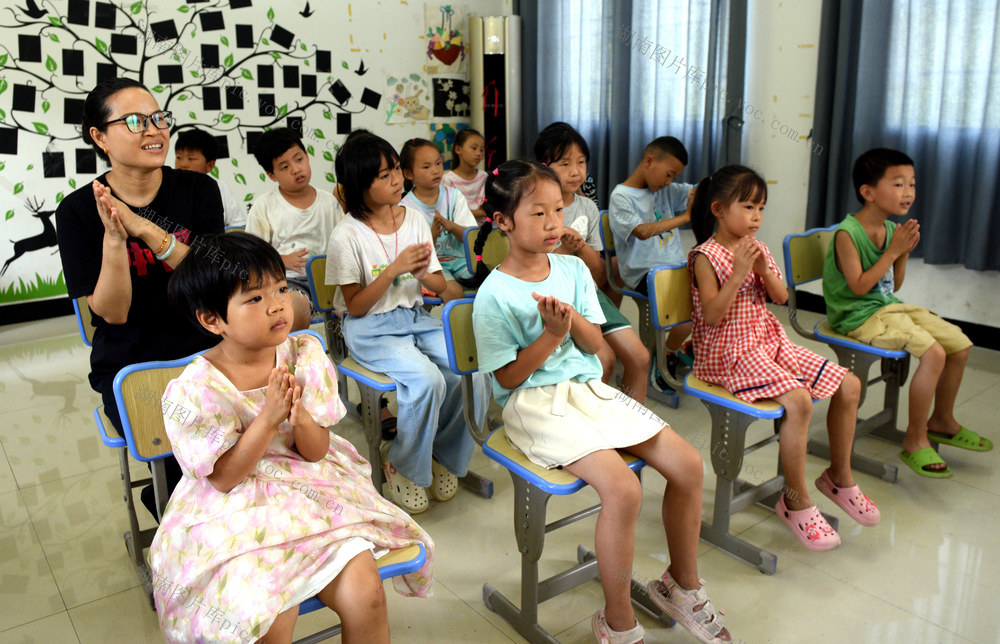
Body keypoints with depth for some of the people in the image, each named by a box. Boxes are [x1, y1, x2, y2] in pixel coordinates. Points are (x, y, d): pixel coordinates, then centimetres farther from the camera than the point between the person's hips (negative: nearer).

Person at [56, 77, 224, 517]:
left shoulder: (198, 190, 1)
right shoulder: (78, 211, -3)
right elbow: (112, 312, -8)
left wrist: (147, 230, -22)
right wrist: (113, 239, -23)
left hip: (203, 352, 2)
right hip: (129, 368, -2)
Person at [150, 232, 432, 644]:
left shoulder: (305, 356, -5)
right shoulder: (193, 391, -16)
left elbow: (316, 452, -2)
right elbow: (224, 478, -13)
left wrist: (300, 417, -25)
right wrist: (268, 417, -25)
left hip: (309, 488, 3)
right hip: (236, 513, -2)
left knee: (365, 593, -16)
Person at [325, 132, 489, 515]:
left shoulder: (414, 220, 5)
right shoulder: (347, 236, -10)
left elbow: (440, 286, 9)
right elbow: (355, 306, -9)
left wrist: (423, 273, -14)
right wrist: (394, 270, -20)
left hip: (416, 318, 5)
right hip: (371, 329, -5)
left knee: (475, 372, -20)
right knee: (427, 379, -31)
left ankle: (445, 456, 6)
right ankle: (403, 466, -3)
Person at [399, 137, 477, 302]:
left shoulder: (454, 196, 4)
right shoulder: (405, 208, -5)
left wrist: (451, 226, -21)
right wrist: (433, 235, -25)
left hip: (458, 259, 4)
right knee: (453, 291, -32)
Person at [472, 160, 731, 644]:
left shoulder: (573, 269, 7)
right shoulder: (495, 295, -10)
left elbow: (595, 343, 5)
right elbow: (508, 377, -10)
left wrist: (572, 317, -15)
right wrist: (552, 334, -19)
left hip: (589, 388, 7)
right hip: (535, 402, -6)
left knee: (688, 463, -6)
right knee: (623, 489, -27)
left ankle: (681, 584, 18)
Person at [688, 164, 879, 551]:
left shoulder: (757, 248, 11)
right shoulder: (706, 256, -11)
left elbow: (781, 298, 7)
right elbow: (712, 315, -19)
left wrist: (764, 268, -10)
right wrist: (739, 272, -26)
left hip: (769, 341, 8)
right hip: (730, 352, -8)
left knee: (848, 385, 2)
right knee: (798, 400, -30)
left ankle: (839, 476, 20)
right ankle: (796, 501, -11)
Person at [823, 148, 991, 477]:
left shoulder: (891, 229, 7)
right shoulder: (847, 233, -17)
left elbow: (893, 286, 13)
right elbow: (859, 286, -22)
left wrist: (904, 252, -3)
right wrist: (893, 251, -18)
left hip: (889, 306, 9)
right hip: (859, 317, -9)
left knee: (960, 344, 7)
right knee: (934, 352, -24)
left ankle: (942, 421, 29)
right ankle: (915, 439, -8)